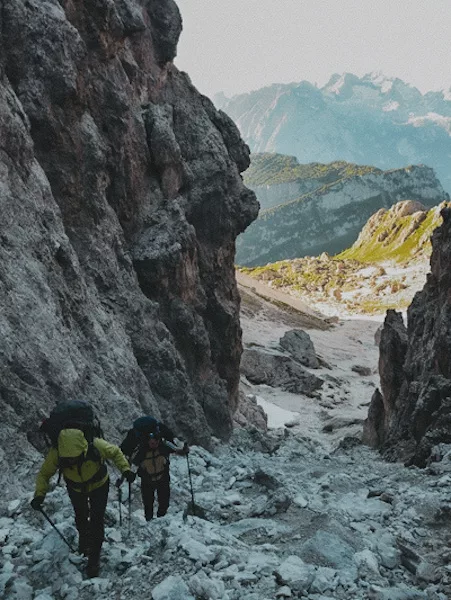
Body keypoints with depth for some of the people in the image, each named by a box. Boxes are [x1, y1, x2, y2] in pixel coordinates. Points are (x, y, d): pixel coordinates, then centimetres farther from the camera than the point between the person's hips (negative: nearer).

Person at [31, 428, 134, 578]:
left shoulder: (96, 446, -40)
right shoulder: (55, 454, -37)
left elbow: (115, 453, -19)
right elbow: (44, 474, -20)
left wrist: (125, 469, -32)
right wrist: (39, 494, -35)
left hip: (99, 486, -2)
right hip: (76, 489, 2)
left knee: (96, 521, -5)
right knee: (81, 517, 24)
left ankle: (94, 558, 17)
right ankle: (84, 541, 57)